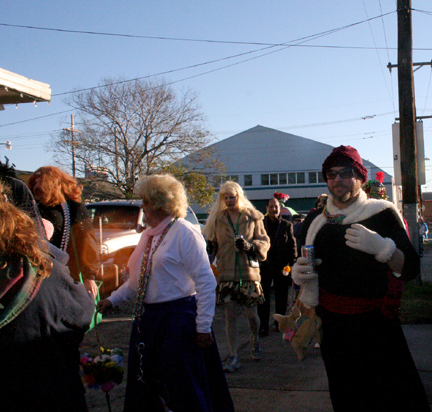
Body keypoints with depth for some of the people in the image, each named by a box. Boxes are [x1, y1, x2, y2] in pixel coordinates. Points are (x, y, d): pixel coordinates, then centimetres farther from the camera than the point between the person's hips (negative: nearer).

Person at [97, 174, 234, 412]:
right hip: (147, 319, 8)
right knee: (143, 389, 15)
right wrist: (113, 300, 17)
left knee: (185, 392, 1)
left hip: (178, 319, -8)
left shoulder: (184, 233, -12)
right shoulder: (148, 235, 14)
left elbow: (206, 282, -15)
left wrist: (203, 327, -17)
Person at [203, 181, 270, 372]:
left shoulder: (253, 217, 3)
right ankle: (233, 356, 10)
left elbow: (264, 241, 3)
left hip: (249, 272, -1)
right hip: (226, 273, 1)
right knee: (230, 315, 0)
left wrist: (249, 245, -15)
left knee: (252, 314, 5)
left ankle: (255, 340, 37)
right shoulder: (217, 219, 6)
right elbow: (210, 243, 12)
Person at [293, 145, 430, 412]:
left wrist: (380, 247, -26)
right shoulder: (315, 221, 6)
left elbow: (410, 269, -10)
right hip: (333, 327, 3)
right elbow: (303, 268, 18)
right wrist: (298, 273, -4)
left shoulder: (382, 214, -4)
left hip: (376, 325, -3)